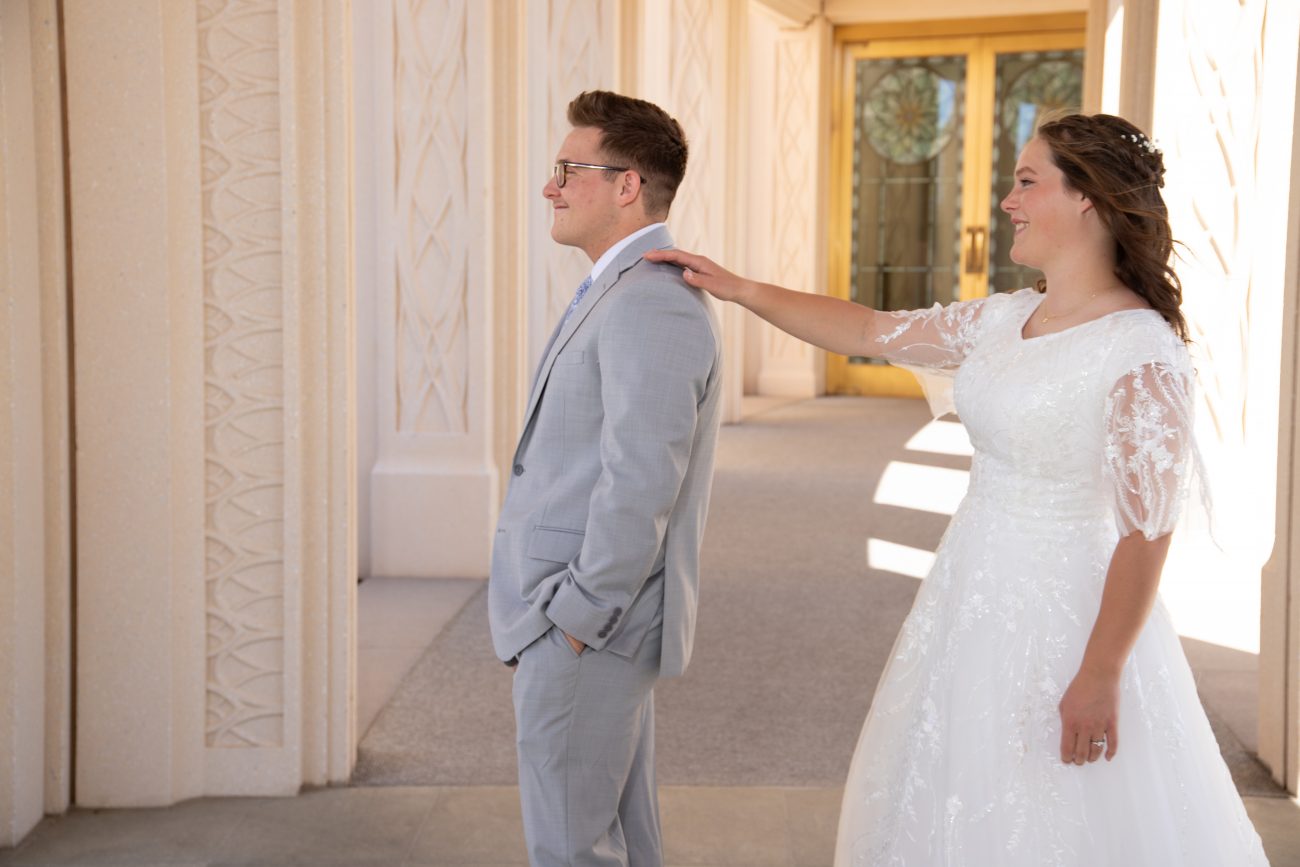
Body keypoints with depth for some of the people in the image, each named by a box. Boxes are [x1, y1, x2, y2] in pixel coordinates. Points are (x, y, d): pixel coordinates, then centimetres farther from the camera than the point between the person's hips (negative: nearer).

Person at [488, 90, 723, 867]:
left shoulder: (651, 307, -21)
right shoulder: (626, 291, 13)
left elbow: (640, 486, -25)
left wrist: (578, 616, -18)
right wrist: (576, 606, 16)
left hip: (585, 624, -10)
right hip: (592, 608, 10)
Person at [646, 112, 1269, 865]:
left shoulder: (1143, 353, -19)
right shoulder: (1004, 320, 4)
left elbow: (1147, 531, -20)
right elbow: (868, 332, 13)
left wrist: (1099, 676, -20)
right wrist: (740, 289, 12)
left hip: (1061, 607, -8)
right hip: (973, 591, 8)